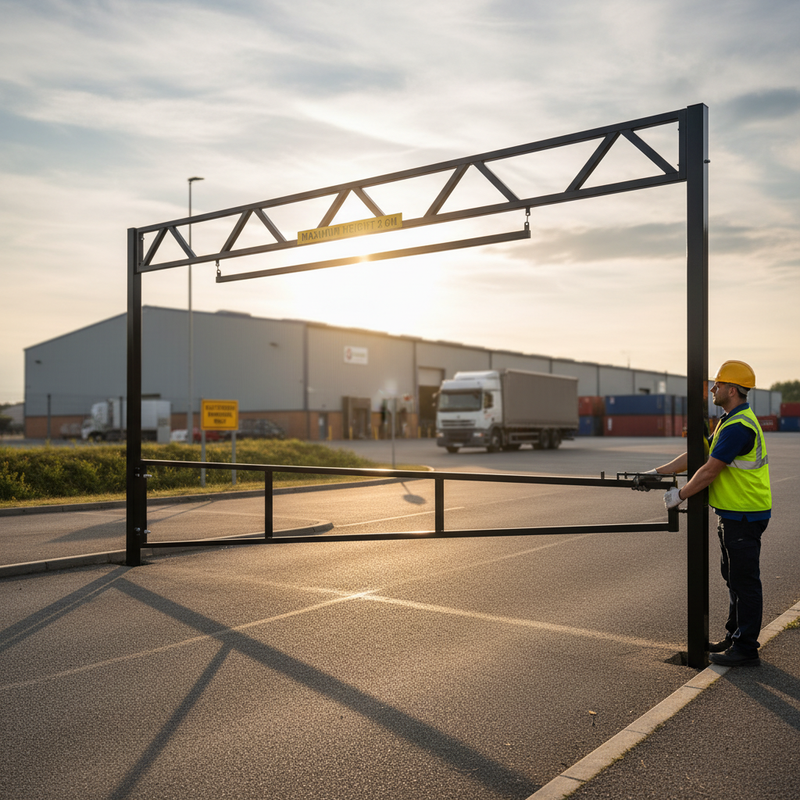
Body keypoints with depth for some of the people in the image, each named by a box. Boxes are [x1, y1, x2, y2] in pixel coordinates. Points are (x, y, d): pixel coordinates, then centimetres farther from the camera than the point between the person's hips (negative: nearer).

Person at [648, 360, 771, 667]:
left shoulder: (739, 426, -22)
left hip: (744, 516, -11)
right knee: (734, 577, 18)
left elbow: (709, 471, -23)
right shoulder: (729, 421, 13)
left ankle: (746, 649, 7)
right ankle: (734, 637, 30)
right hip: (732, 514, 11)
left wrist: (680, 495, -10)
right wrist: (658, 472, 12)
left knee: (745, 581, -2)